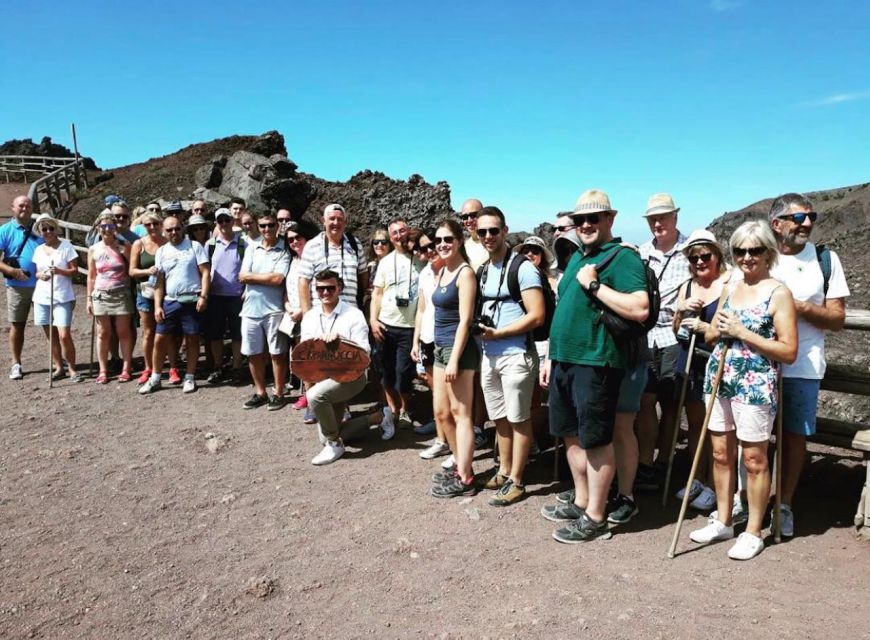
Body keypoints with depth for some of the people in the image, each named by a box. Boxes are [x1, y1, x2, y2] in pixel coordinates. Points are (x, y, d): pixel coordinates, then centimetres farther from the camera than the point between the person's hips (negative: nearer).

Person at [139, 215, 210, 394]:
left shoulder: (194, 246, 1)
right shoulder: (162, 251, 11)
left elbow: (205, 272, -3)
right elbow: (160, 281, 10)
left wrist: (203, 296, -14)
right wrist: (157, 306, 2)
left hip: (192, 301, -3)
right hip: (169, 302, 3)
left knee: (192, 339, 5)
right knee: (160, 340, 4)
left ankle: (190, 378, 16)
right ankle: (155, 378, 17)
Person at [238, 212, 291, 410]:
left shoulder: (284, 251, -3)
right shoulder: (252, 248, 9)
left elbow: (277, 279, -15)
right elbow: (243, 276, 0)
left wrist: (252, 276, -5)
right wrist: (267, 278, -8)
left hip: (273, 309, -4)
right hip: (251, 308, 4)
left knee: (277, 353, 3)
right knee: (253, 353, 10)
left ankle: (278, 393, 15)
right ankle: (260, 392, 24)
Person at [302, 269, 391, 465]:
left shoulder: (353, 315, -9)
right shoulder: (309, 316, 6)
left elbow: (364, 352, -15)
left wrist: (341, 339, -29)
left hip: (350, 376, -6)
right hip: (321, 378, 7)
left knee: (314, 395, -34)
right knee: (325, 438, 8)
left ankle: (335, 444, -13)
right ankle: (374, 419, 26)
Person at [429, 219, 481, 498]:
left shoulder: (465, 273, -11)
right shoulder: (441, 272, 14)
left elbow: (465, 320, -16)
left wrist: (454, 360, -19)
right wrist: (443, 354, 14)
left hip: (459, 350, -9)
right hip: (441, 348, 9)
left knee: (460, 414, -2)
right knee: (442, 413, 15)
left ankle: (465, 480, 7)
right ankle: (461, 465, 30)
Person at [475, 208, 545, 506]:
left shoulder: (523, 268, -11)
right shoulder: (482, 271, 12)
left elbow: (536, 316, -16)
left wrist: (497, 333, -17)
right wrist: (479, 329, 0)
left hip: (516, 356, -7)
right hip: (488, 356, 7)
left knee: (518, 420, 4)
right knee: (500, 418, 17)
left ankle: (516, 481, 15)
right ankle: (504, 471, 31)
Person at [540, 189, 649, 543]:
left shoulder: (623, 256, -10)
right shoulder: (577, 257, 17)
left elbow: (640, 309, -23)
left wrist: (595, 285, -20)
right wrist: (552, 357, 19)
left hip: (596, 363, -9)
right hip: (565, 359, 9)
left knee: (596, 439, 1)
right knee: (572, 435, 16)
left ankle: (595, 518, 13)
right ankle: (581, 502, 32)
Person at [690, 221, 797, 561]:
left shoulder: (778, 293, -8)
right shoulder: (730, 287, 11)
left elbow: (789, 351, -12)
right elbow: (710, 334, 18)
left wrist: (742, 332, -17)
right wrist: (718, 330, -5)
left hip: (755, 385, -6)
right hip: (719, 379, 6)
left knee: (754, 459, 4)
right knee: (721, 453, 13)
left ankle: (753, 532, 18)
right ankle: (723, 522, 27)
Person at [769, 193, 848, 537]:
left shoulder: (825, 259, 1)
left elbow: (837, 318, -1)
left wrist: (800, 306, -17)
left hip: (802, 366, 0)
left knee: (794, 435, 8)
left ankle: (784, 504, 24)